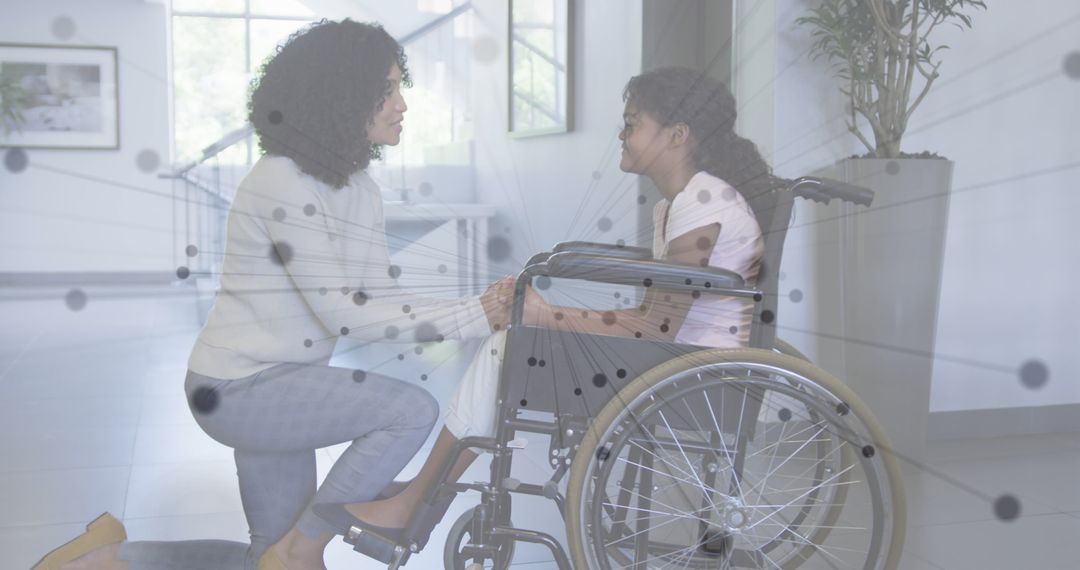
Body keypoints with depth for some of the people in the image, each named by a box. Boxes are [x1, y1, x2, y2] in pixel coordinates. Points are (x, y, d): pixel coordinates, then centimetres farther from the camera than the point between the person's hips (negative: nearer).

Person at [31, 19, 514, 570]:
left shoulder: (357, 187, 6)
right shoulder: (284, 184, -23)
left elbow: (378, 297, 2)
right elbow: (342, 314, -24)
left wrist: (478, 308, -10)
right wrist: (472, 318, -22)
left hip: (274, 385, 9)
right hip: (238, 390, -9)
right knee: (414, 410, -20)